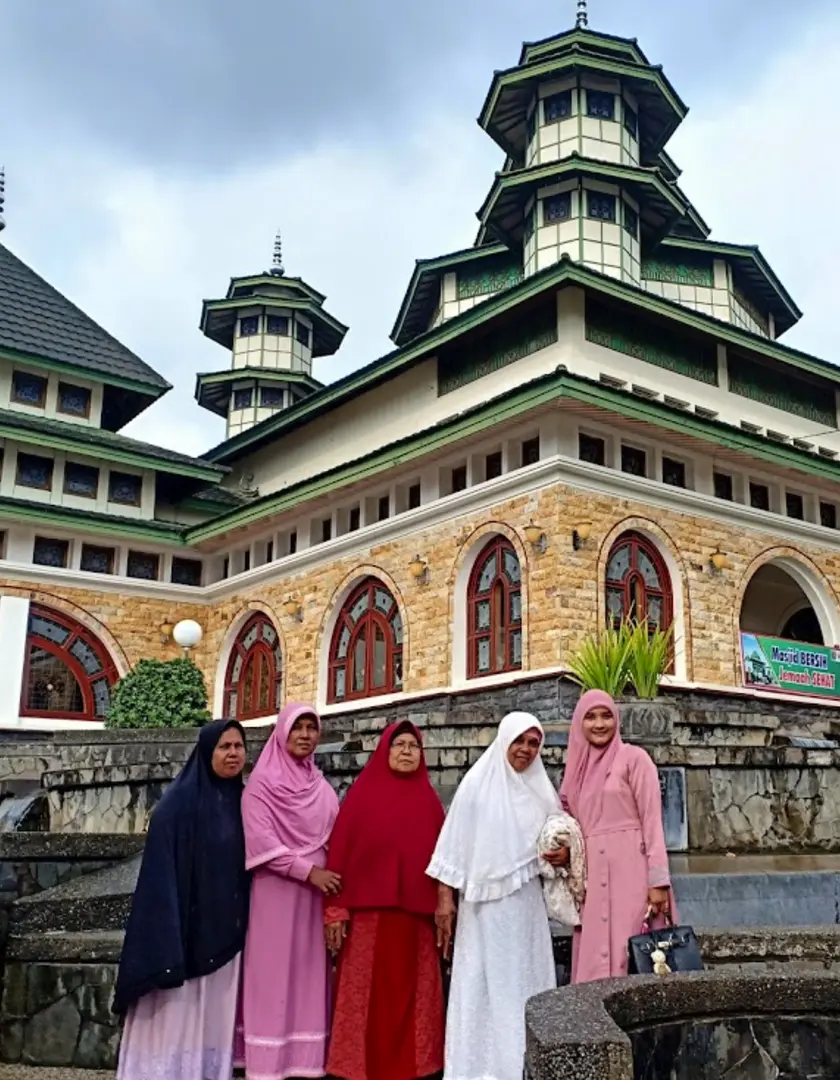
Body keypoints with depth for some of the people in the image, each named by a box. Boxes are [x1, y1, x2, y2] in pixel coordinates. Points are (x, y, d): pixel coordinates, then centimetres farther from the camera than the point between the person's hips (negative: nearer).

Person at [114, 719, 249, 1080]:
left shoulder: (242, 802, 8)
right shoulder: (178, 802, -9)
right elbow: (161, 871, -12)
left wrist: (244, 925, 9)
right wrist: (167, 938, -18)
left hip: (225, 931, 5)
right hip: (184, 927, -5)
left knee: (215, 1014, 10)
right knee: (176, 1014, 0)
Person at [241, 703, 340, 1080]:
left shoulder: (322, 787, 12)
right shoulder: (261, 783, -4)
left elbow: (335, 840, 15)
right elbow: (261, 841, -12)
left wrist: (329, 876, 0)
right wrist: (307, 871, -15)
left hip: (315, 894, 5)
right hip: (276, 893, -5)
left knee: (309, 977, 7)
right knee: (274, 976, -2)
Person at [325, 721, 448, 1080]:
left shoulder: (429, 800, 9)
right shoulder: (361, 794, -1)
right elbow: (340, 852, -4)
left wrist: (445, 910, 4)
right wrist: (335, 910, -10)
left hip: (416, 916, 3)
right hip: (367, 913, -3)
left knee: (411, 994, 8)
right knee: (366, 995, 3)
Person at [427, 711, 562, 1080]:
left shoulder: (540, 788, 8)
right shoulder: (477, 783, -5)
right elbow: (456, 843, -5)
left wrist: (559, 854, -8)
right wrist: (445, 897, -8)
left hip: (526, 900, 4)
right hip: (487, 900, -4)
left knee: (526, 976, 6)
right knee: (488, 979, 0)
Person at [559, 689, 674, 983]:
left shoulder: (633, 758, -1)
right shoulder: (578, 767, 15)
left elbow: (652, 820, -6)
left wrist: (658, 880, -13)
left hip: (631, 871, -5)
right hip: (592, 877, 5)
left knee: (627, 954, -7)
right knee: (594, 958, 4)